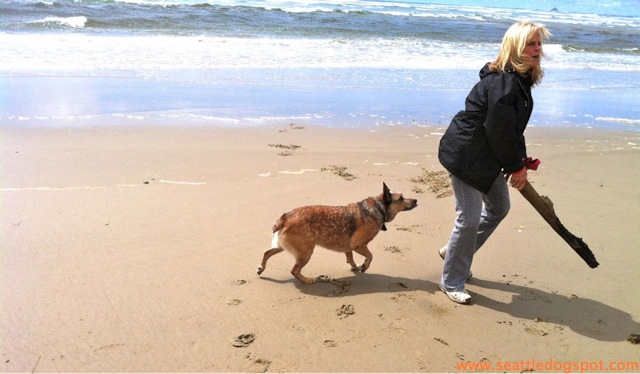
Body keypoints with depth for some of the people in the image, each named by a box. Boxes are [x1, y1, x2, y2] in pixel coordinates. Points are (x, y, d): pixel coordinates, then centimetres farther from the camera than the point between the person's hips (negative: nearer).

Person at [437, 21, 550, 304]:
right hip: (465, 155, -11)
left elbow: (513, 128, 14)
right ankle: (451, 282, 12)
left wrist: (520, 163, 6)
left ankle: (454, 252, 36)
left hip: (488, 157, 11)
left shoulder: (520, 79, 9)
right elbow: (499, 130, -23)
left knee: (499, 207, 20)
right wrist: (516, 166, -12)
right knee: (470, 217, -6)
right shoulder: (501, 82, -23)